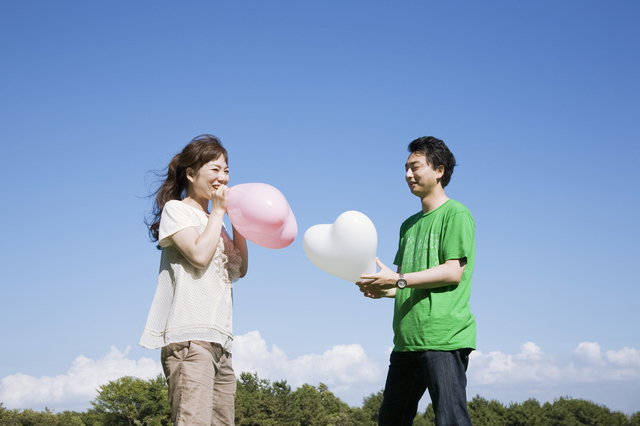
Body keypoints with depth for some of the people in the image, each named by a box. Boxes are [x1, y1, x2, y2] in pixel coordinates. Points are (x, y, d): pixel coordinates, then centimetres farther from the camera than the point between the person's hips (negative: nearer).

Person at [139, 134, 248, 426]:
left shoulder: (212, 221, 25)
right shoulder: (176, 210, 4)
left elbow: (239, 269, 19)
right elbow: (199, 255, -12)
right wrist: (218, 211, -1)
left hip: (219, 338, 8)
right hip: (189, 335, -8)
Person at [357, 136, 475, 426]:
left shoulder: (455, 214, -2)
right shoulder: (409, 225, 23)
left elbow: (453, 272, -12)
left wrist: (398, 280, -16)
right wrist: (382, 289, 2)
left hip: (444, 337, -8)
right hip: (407, 340, 8)